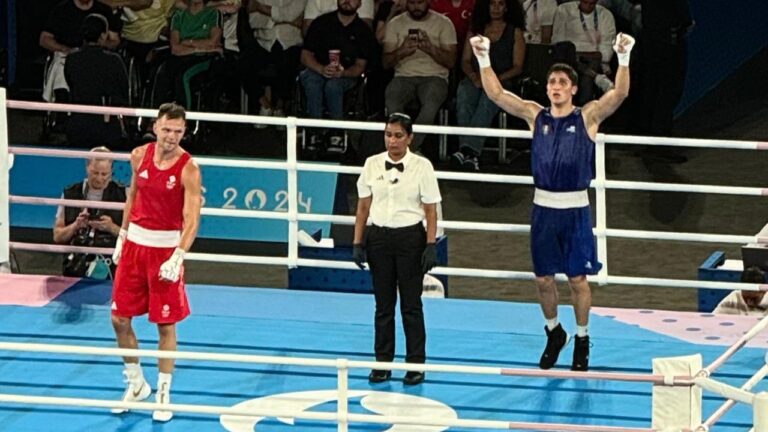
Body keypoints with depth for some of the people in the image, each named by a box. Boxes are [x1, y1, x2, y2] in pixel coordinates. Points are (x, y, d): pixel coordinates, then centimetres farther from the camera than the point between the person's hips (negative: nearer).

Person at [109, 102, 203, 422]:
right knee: (119, 318, 8)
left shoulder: (188, 169, -17)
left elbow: (192, 220, -23)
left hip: (166, 248, -5)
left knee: (166, 325, 3)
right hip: (135, 242, 5)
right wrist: (122, 235, 15)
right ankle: (136, 383, 26)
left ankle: (163, 393, 15)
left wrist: (178, 257, -35)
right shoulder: (140, 155, -1)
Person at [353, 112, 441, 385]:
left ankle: (416, 364, 11)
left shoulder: (422, 166, -5)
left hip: (410, 237, -2)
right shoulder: (373, 164, 2)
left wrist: (431, 246, -10)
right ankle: (382, 363, 16)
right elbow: (363, 207, 7)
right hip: (379, 237, 3)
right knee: (383, 304, 8)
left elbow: (431, 211, -4)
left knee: (411, 304, 2)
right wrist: (357, 243, 2)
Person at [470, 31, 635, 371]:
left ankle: (582, 340, 22)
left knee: (578, 278, 4)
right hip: (543, 207, 3)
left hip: (575, 209, -3)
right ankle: (554, 332, 32)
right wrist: (484, 59, -12)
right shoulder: (536, 116, 5)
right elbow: (496, 94, -1)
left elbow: (619, 93, -17)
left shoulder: (588, 117, -2)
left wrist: (623, 57, -31)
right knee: (543, 279, 9)